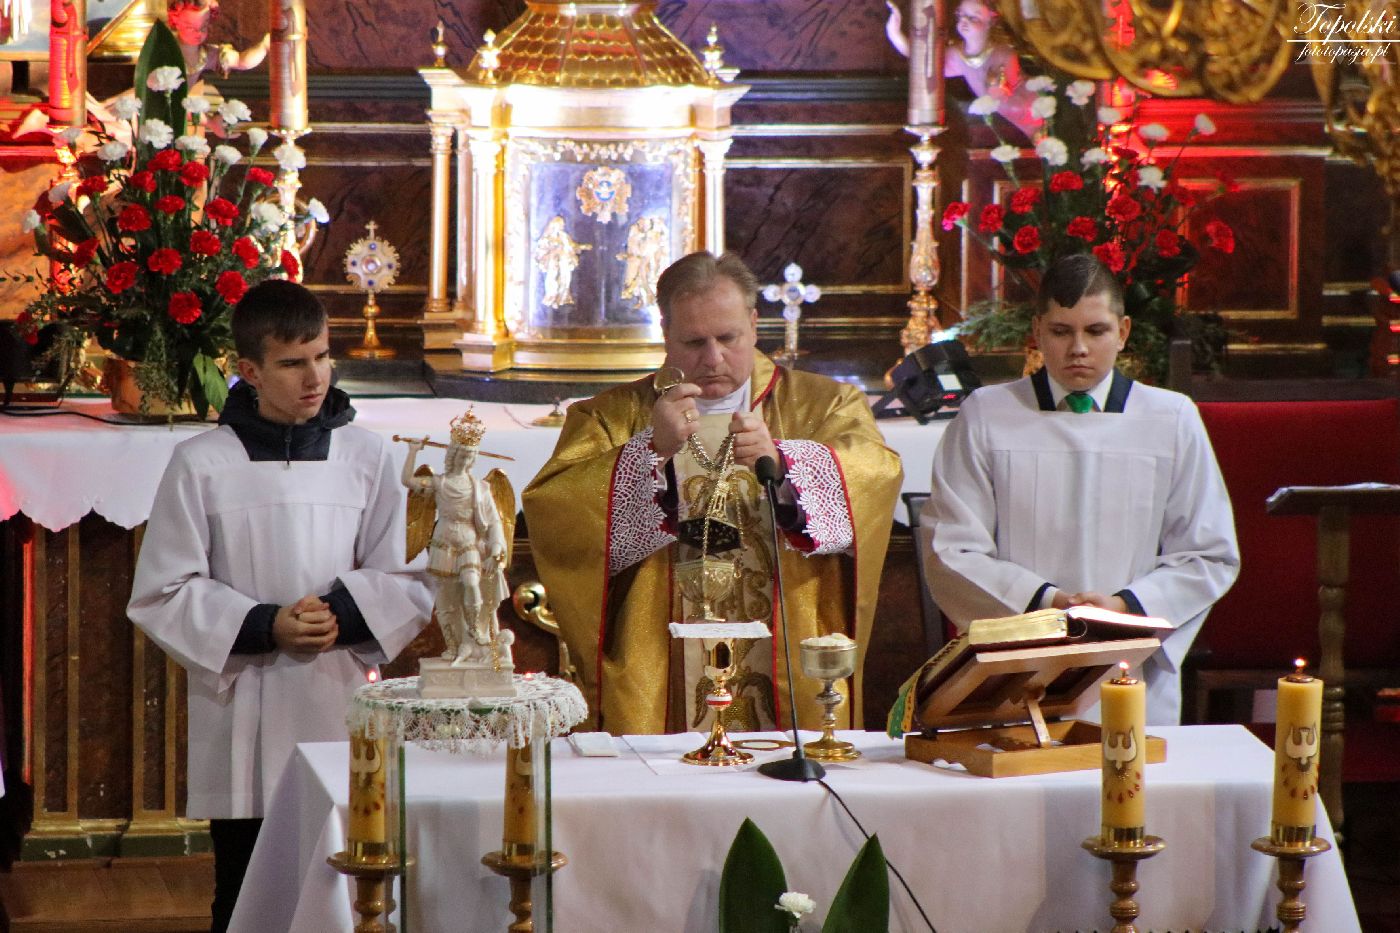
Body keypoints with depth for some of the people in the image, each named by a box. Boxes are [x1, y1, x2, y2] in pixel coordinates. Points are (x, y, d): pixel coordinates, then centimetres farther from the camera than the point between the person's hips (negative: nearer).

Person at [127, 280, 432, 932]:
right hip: (242, 724, -1)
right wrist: (262, 627, -12)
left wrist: (345, 611, -11)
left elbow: (408, 584, 9)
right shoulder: (202, 463, -1)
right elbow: (162, 594, 0)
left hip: (344, 712, 1)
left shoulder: (366, 456, 6)